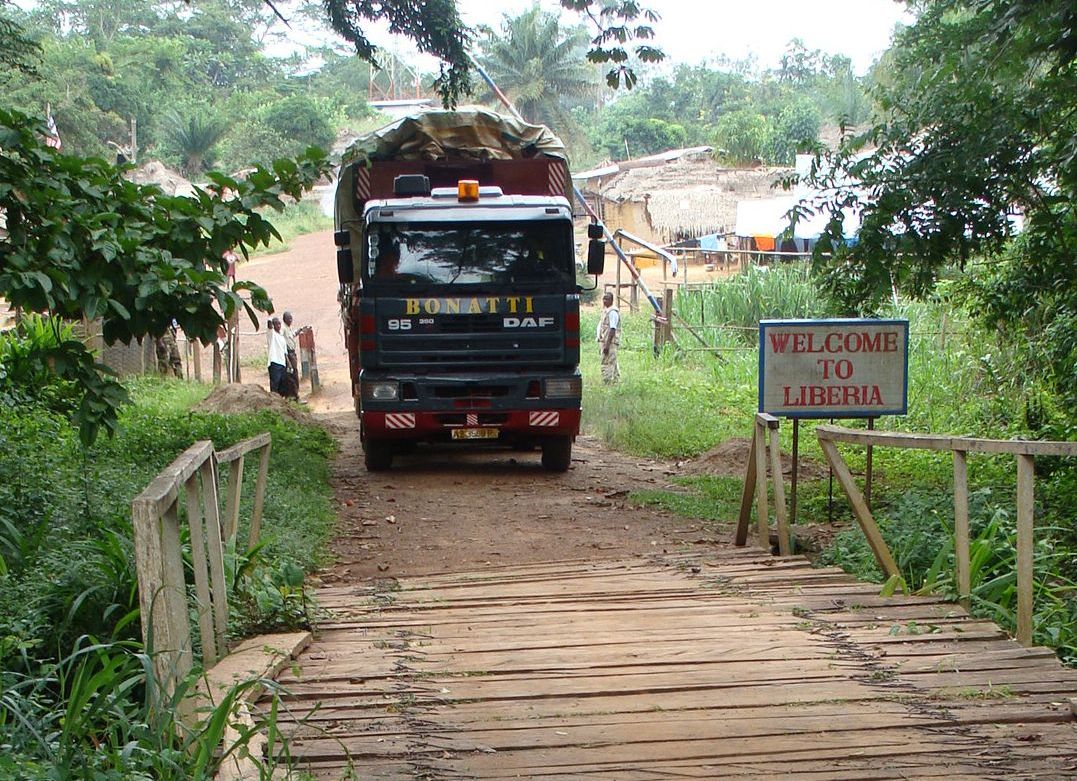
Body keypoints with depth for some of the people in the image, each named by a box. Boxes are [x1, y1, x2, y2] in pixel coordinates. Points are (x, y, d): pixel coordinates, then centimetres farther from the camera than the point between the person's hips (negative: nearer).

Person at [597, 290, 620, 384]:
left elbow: (612, 329, -20)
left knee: (607, 365, -11)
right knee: (613, 365, 15)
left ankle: (607, 383, -10)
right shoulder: (605, 311, 18)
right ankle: (617, 382, 22)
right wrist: (602, 344, 22)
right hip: (604, 341, 10)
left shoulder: (612, 312, -14)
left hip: (610, 342, -10)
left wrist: (607, 344, -24)